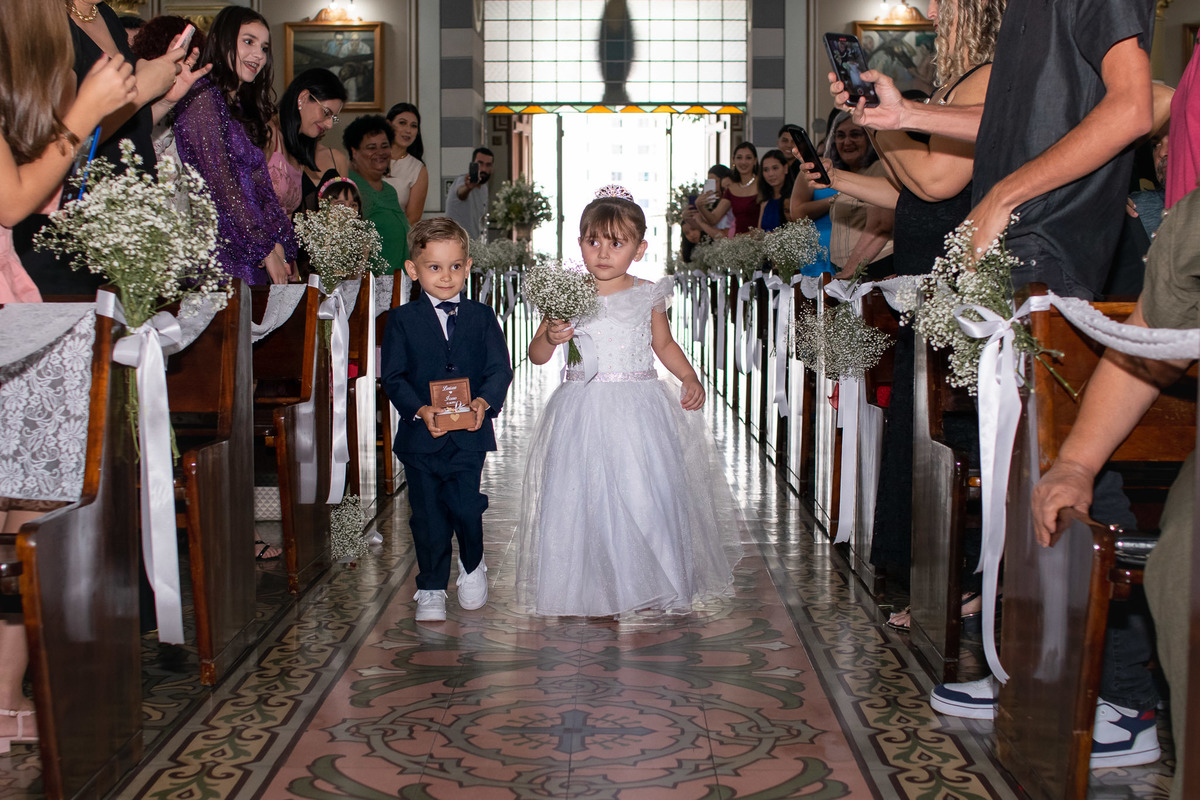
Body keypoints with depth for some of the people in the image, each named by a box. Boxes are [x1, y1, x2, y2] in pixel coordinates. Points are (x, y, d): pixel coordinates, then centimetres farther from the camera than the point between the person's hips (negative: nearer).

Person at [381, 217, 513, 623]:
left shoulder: (482, 317, 4)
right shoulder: (402, 320, 0)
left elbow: (499, 369, 0)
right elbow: (393, 377, -3)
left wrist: (484, 401, -20)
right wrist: (419, 410, -20)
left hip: (471, 435, 0)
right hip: (421, 437, 0)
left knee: (468, 510, -1)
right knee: (429, 518, 7)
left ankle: (472, 567, 29)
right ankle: (431, 590, 22)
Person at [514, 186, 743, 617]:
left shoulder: (646, 296, 3)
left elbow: (664, 344, 19)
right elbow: (536, 354, 5)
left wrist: (690, 378, 5)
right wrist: (552, 337, -16)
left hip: (638, 412, 0)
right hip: (582, 414, 0)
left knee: (645, 493, -1)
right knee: (582, 495, -1)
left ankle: (647, 584, 15)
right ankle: (586, 587, 12)